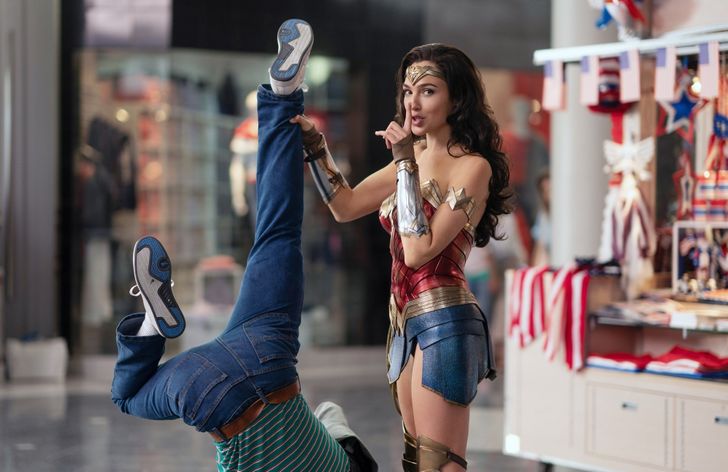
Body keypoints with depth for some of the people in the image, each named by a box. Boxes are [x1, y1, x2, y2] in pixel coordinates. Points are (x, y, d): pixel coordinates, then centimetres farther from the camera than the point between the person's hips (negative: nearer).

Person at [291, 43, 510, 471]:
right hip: (406, 323, 9)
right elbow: (345, 206, 18)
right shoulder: (414, 157, 14)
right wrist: (315, 144, 7)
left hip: (443, 325, -9)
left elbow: (419, 250, -19)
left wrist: (406, 164, -17)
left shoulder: (473, 167, -11)